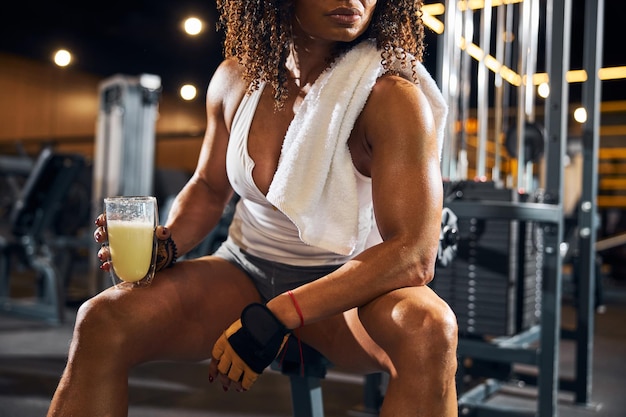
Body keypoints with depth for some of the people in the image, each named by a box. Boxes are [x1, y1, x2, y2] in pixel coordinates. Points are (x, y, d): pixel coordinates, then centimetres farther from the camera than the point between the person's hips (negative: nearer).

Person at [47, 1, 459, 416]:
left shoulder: (393, 99, -18)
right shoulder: (237, 78, -3)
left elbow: (414, 255, -25)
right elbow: (208, 189, 12)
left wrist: (276, 317, -30)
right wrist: (165, 244, -10)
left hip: (348, 286, -3)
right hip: (244, 272, 3)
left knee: (430, 329, -35)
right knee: (102, 320, -17)